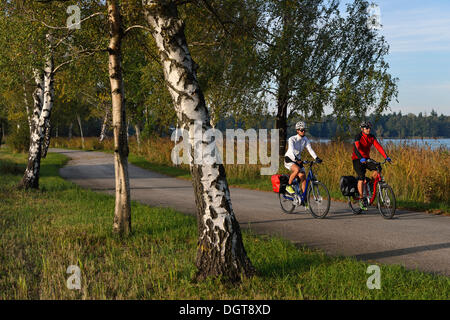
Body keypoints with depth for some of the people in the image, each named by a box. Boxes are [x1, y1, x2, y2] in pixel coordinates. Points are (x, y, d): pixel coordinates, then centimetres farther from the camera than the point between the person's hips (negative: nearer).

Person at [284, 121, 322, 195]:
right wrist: (297, 159, -50)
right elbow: (291, 151, -34)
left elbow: (310, 149, -9)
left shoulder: (305, 139, -1)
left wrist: (316, 158, -25)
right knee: (297, 169, -34)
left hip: (298, 160, 6)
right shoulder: (292, 139, -20)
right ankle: (288, 186, -15)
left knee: (303, 177, -8)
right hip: (289, 159, -6)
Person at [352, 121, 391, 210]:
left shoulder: (372, 137, -1)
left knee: (377, 169, -19)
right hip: (357, 159, -5)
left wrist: (386, 157, -20)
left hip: (366, 158, 5)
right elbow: (356, 148, -33)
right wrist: (361, 158, -49)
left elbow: (378, 147, -8)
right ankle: (361, 200, -9)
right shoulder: (358, 137, -18)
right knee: (361, 178, -17)